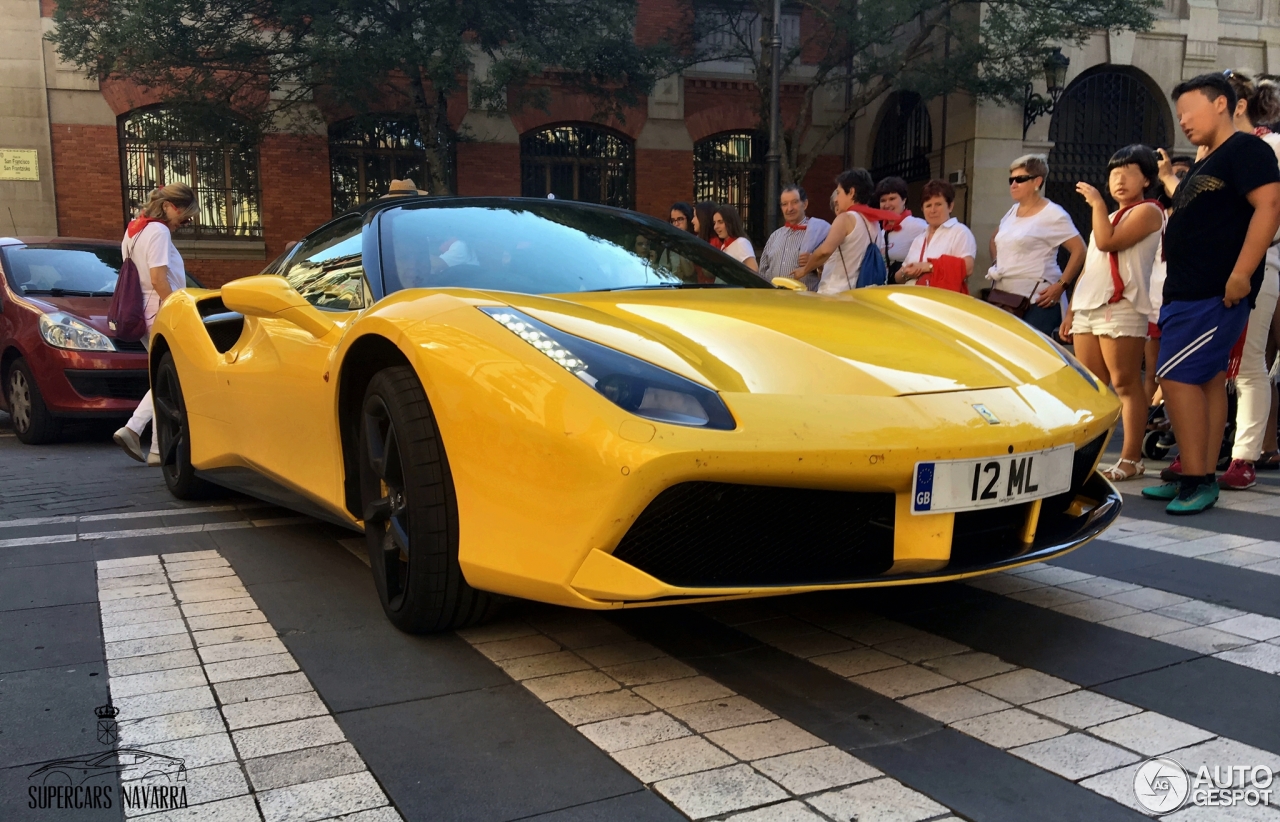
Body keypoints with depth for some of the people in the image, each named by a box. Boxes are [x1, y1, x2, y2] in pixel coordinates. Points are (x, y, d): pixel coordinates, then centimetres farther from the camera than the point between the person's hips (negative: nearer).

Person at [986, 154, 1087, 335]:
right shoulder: (1012, 212, 17)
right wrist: (996, 265, 18)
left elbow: (1079, 250, -8)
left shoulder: (1052, 214, -5)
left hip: (1037, 302, -7)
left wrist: (1061, 285, -15)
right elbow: (995, 240, 35)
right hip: (1004, 299, 7)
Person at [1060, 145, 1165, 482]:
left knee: (1125, 384, -7)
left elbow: (1107, 242, -16)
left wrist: (1097, 203, -7)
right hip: (1087, 308, 8)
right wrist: (1070, 311, 20)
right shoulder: (1109, 216, 27)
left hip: (1121, 308, -8)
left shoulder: (1147, 211, 0)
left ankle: (1131, 459, -5)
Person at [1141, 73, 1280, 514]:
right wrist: (1167, 177, 32)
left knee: (1176, 376, -15)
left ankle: (1196, 479, -11)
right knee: (1208, 380, 9)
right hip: (1188, 291, 10)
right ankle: (1200, 479, 13)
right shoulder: (1204, 164, 22)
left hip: (1215, 293, -10)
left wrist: (1241, 273, -25)